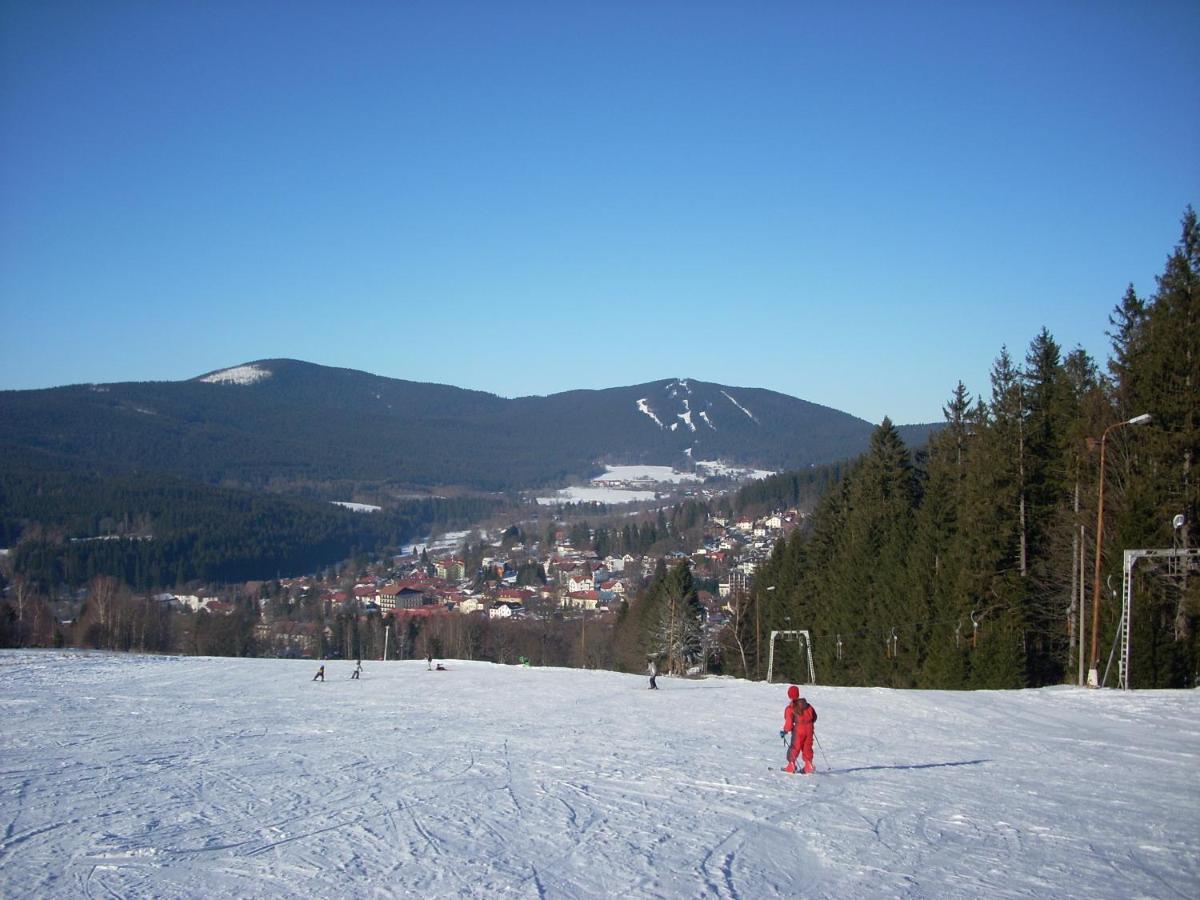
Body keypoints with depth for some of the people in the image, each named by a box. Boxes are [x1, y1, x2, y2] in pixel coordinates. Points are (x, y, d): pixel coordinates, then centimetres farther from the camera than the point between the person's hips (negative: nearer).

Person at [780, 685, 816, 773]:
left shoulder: (790, 708, -8)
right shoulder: (806, 705, 9)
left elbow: (789, 722, -14)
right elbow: (814, 716, 16)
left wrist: (785, 731, -3)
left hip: (799, 730, -5)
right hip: (809, 728, 5)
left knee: (795, 747, 4)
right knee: (807, 747, 13)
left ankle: (791, 765, 2)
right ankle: (808, 766, 12)